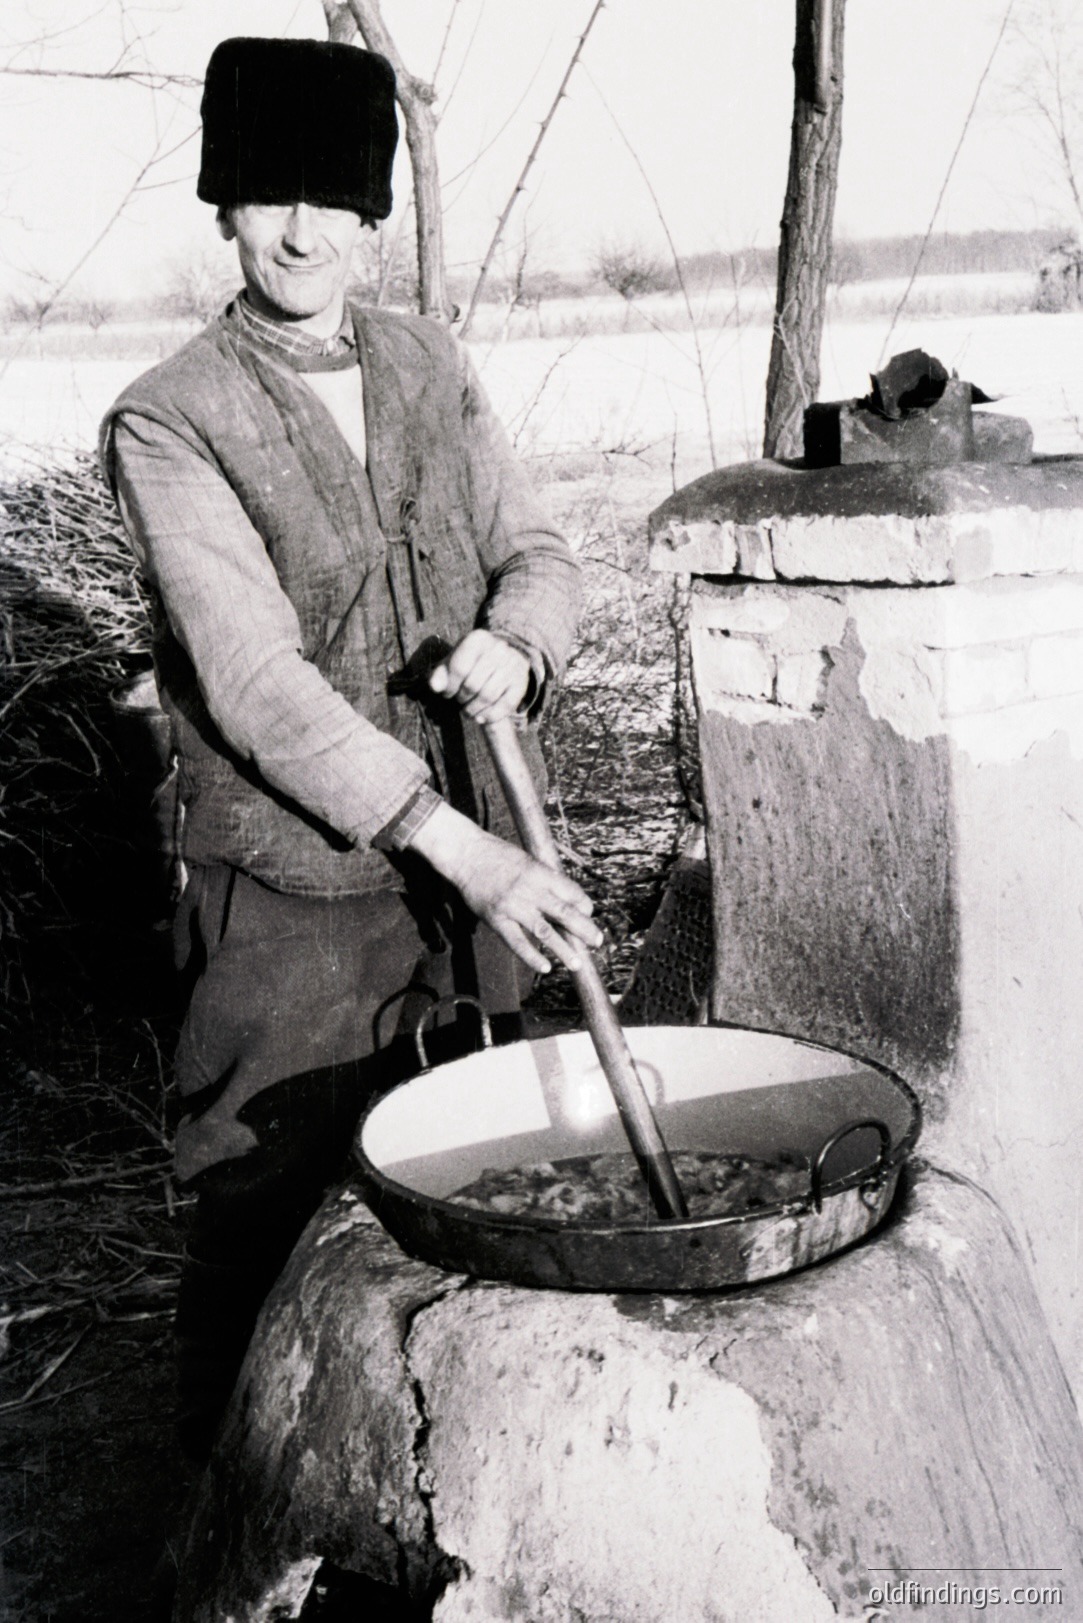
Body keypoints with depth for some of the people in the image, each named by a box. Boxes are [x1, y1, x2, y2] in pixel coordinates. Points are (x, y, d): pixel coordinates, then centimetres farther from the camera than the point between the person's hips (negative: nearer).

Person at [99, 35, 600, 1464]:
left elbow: (537, 552, 10)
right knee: (268, 1216, 6)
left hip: (475, 859, 5)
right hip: (296, 893, -5)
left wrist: (514, 642, -15)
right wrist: (459, 847, -24)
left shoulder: (433, 367, 7)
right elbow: (258, 685, -18)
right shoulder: (167, 423, -10)